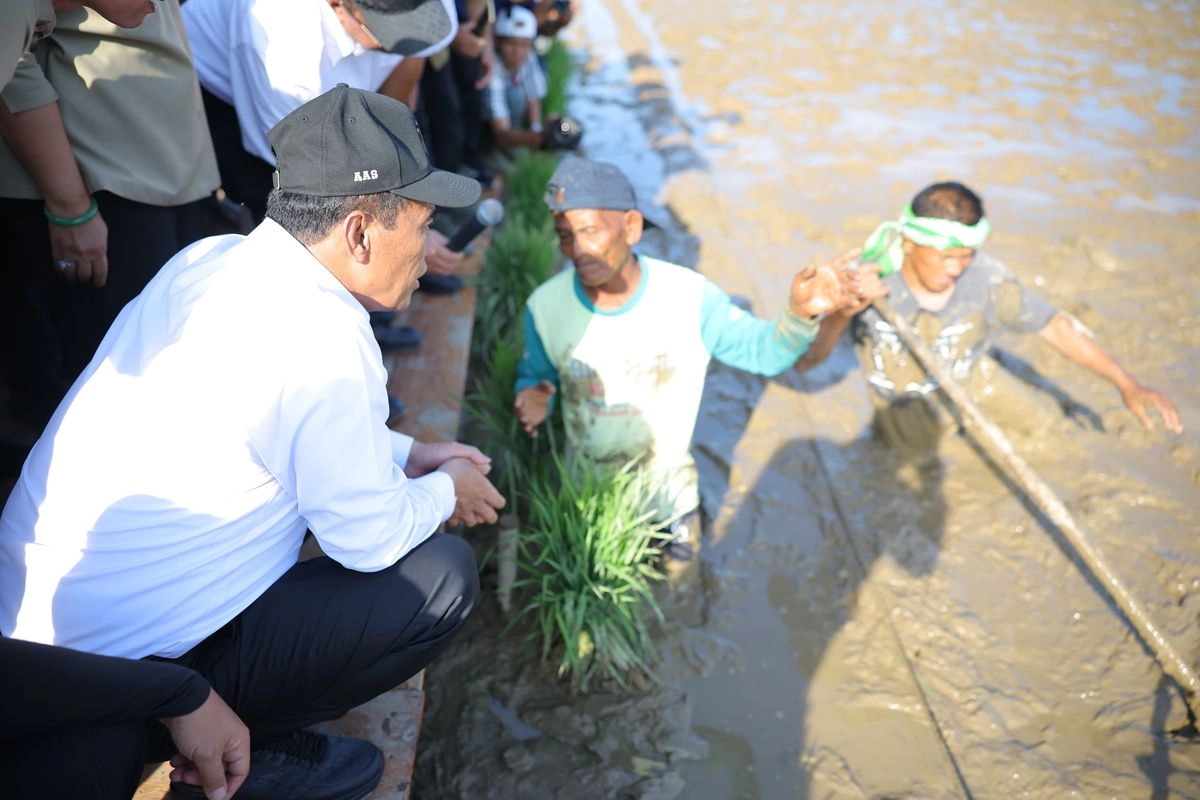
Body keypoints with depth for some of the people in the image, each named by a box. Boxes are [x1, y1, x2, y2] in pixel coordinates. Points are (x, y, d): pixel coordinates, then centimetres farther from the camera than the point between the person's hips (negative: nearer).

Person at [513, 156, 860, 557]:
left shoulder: (688, 296, -26)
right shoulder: (545, 306, -20)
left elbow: (763, 350, -17)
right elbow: (534, 375, -2)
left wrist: (799, 314, -38)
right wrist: (532, 396, -26)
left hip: (664, 491, -1)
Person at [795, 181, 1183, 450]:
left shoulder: (986, 277, -29)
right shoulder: (871, 278, -34)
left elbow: (1057, 328, -16)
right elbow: (805, 361, -34)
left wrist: (1128, 385, -17)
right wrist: (843, 312, -54)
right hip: (903, 400, -2)